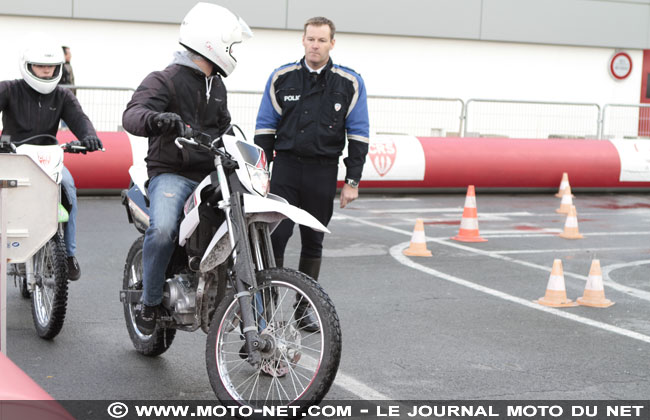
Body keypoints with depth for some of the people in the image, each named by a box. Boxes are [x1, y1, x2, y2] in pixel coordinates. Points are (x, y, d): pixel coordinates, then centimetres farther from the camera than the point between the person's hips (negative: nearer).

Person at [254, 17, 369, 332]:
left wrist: (352, 181, -2)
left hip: (324, 172, 0)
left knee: (313, 242, 8)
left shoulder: (350, 83, 1)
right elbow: (265, 127, 7)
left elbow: (358, 135, 2)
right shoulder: (281, 78, 4)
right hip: (286, 167, 0)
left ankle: (304, 307, 18)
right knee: (274, 236, -8)